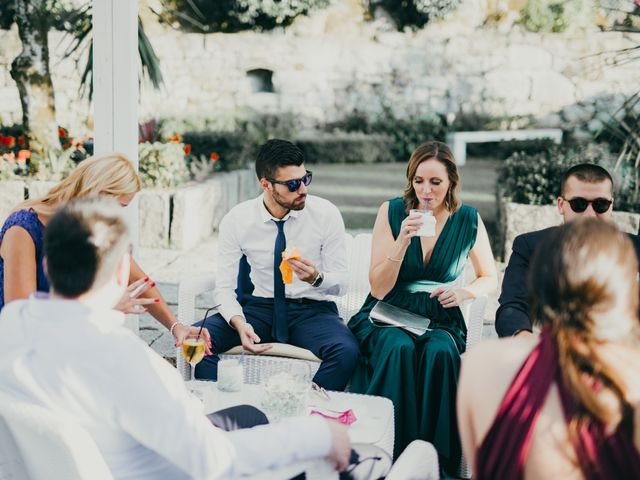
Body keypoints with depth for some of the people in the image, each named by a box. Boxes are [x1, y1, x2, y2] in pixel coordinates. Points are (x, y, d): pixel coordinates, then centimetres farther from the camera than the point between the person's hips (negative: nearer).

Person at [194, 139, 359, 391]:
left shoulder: (325, 214, -8)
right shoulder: (236, 220, -6)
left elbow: (341, 283, -3)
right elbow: (224, 287, -5)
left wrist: (317, 278, -27)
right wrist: (239, 322, -25)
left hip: (312, 309, -1)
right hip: (259, 306, 1)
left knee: (346, 351, -34)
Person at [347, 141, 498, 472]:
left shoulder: (468, 220, 0)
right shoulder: (392, 211, -4)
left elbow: (489, 277, 15)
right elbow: (379, 289, -7)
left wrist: (463, 293, -8)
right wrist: (403, 240, -20)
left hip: (439, 318, 1)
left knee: (440, 352, -33)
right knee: (399, 348, -34)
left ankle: (438, 461, -21)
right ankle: (393, 458, -24)